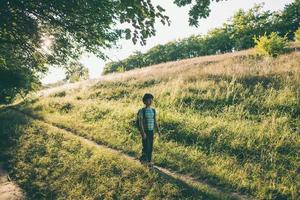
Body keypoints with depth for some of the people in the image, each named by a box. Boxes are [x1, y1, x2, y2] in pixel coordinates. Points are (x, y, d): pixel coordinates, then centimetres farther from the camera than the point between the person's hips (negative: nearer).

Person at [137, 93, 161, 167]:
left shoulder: (153, 110, 5)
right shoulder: (142, 111, -13)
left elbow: (155, 121, 9)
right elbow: (140, 122, -17)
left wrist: (158, 130, 2)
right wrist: (143, 132, -23)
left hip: (151, 131, 5)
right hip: (144, 131, -5)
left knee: (151, 147, 8)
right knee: (146, 147, -9)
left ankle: (149, 161, 19)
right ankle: (142, 158, 17)